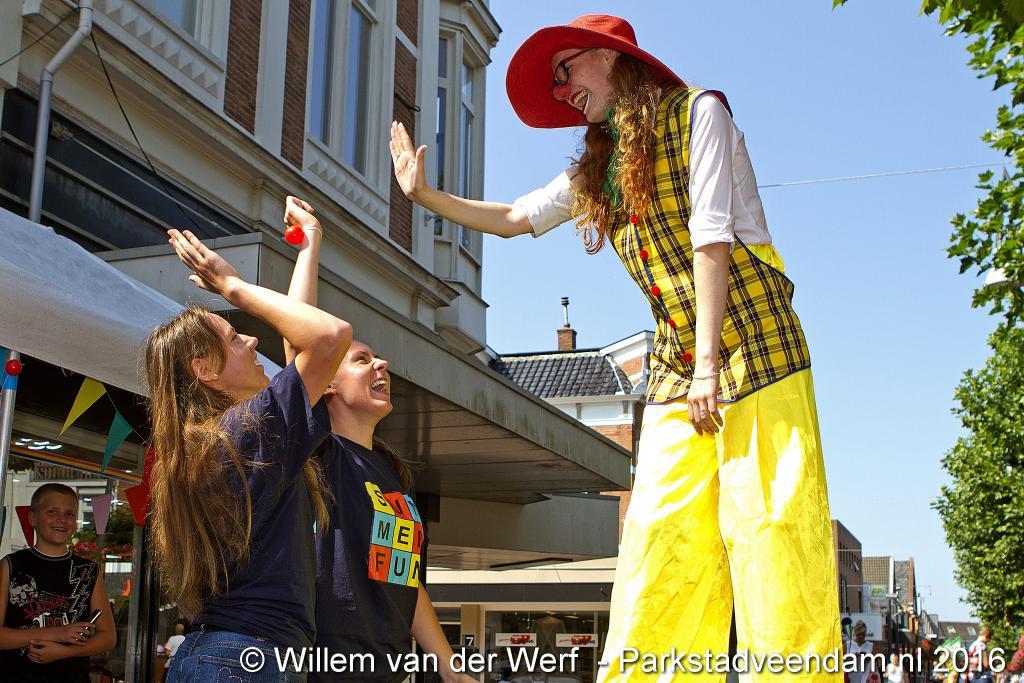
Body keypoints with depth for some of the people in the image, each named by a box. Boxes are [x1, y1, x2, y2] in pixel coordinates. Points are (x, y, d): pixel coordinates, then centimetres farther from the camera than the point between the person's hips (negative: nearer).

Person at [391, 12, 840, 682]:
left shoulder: (696, 112, 0)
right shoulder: (599, 169, 21)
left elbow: (711, 236, -10)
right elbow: (514, 218, 30)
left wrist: (708, 363, -17)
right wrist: (426, 194, 25)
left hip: (754, 349, -6)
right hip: (674, 373, 6)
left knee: (771, 530, -12)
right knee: (657, 546, -4)